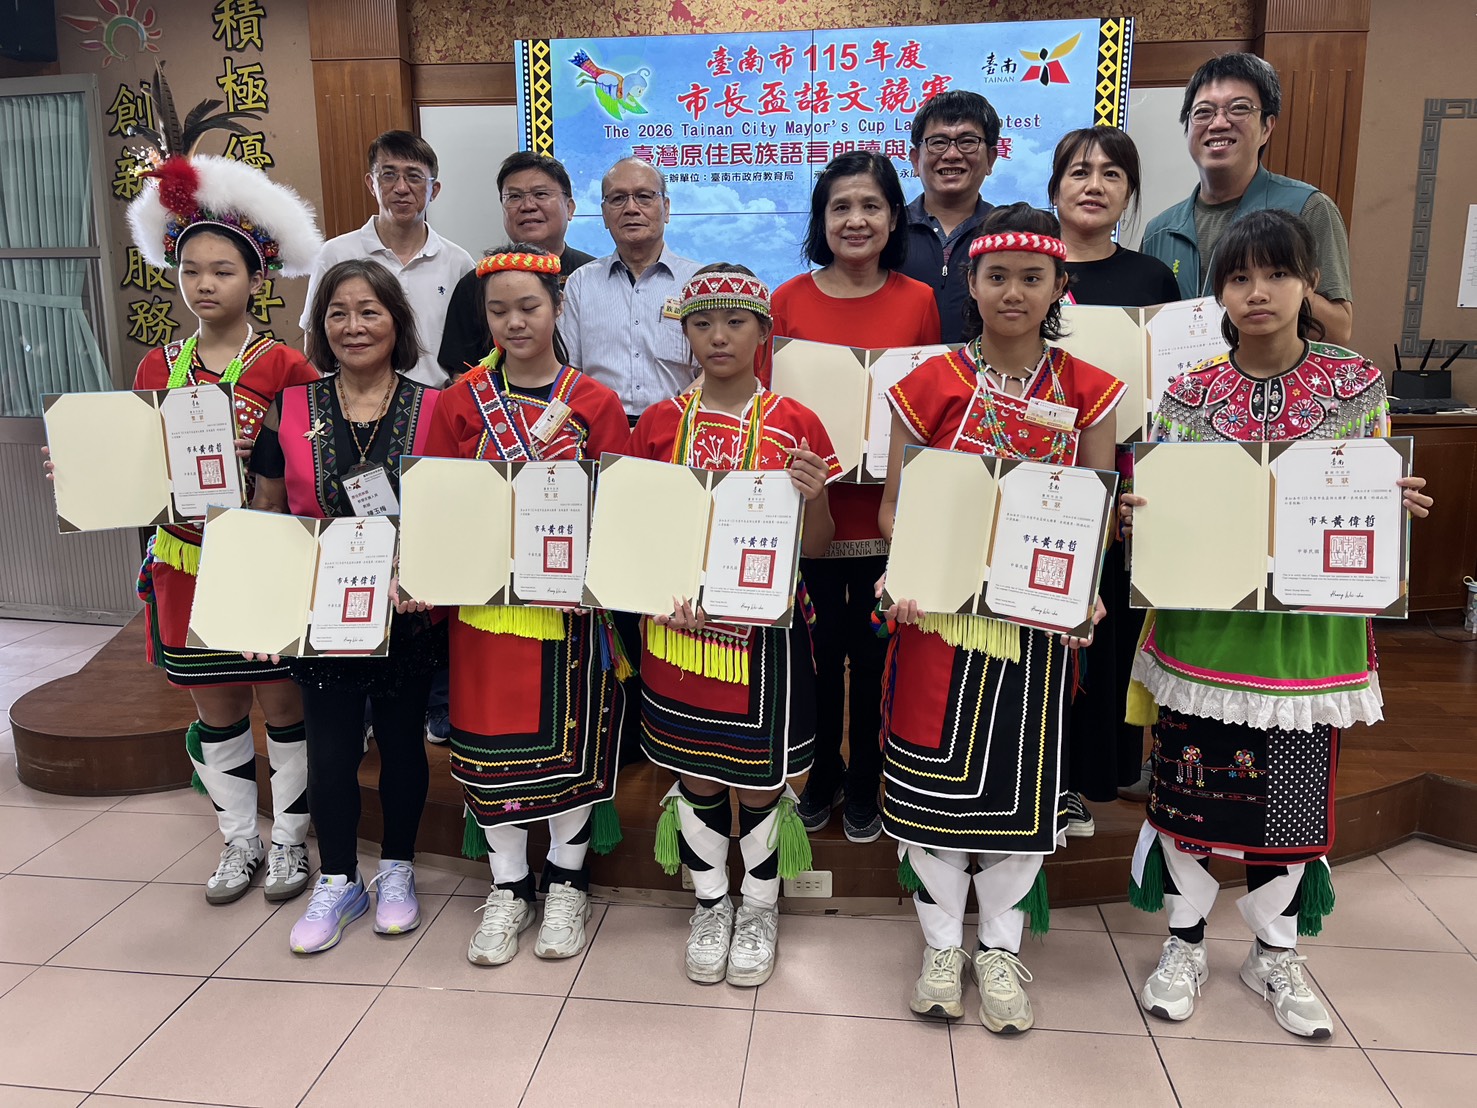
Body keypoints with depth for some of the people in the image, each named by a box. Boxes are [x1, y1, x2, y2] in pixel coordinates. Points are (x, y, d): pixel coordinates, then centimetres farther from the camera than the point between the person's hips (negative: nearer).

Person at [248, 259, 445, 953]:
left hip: (405, 611, -1)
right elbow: (266, 507, 8)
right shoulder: (291, 409, 1)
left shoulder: (432, 410, -4)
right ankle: (337, 881, 28)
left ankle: (396, 870, 32)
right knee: (330, 744, 8)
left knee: (401, 738, 12)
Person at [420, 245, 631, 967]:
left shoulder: (595, 403, 0)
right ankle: (507, 886, 27)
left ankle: (566, 879, 28)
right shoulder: (463, 400, 4)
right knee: (489, 738, 6)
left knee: (572, 736, 6)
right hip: (486, 599, 1)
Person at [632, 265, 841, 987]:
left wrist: (815, 497, -21)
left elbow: (815, 547, 0)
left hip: (766, 630, -2)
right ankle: (709, 906, 34)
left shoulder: (795, 425, -3)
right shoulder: (658, 423, 3)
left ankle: (760, 910, 33)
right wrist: (663, 594, -11)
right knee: (694, 774, 12)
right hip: (679, 630, 2)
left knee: (760, 779, 9)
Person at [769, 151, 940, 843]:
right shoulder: (790, 298, 1)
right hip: (810, 501, 1)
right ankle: (822, 774, 33)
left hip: (887, 504, 0)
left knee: (874, 651, 11)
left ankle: (865, 784, 31)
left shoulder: (918, 301, 0)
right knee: (820, 649, 11)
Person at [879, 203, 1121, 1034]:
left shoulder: (1088, 391, 3)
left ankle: (1001, 947, 29)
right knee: (935, 769, 5)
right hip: (940, 610, -1)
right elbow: (896, 502, 1)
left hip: (1039, 615, 1)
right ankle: (942, 942, 26)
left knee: (1023, 773, 8)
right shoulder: (930, 384, 0)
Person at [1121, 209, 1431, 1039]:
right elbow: (1161, 504, 4)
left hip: (1308, 628, 0)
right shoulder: (1189, 392, 0)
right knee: (1187, 787, 8)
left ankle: (1276, 955, 34)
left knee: (1294, 793, 11)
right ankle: (1186, 942, 30)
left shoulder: (1358, 384, 0)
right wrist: (1137, 513, -17)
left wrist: (1400, 506, -16)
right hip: (1202, 623, 0)